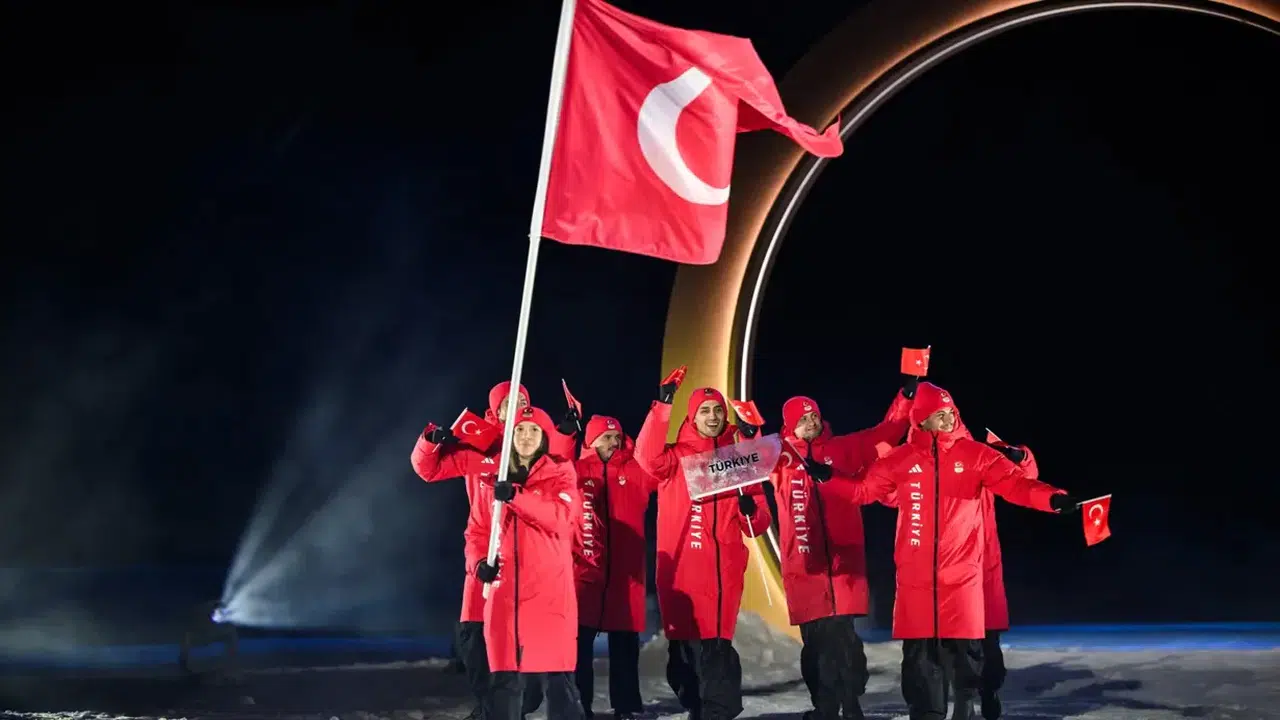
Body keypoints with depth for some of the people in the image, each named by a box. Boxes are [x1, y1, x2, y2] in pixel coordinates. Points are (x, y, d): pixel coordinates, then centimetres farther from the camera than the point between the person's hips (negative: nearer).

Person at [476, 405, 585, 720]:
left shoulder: (560, 473, 5)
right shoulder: (494, 477, 14)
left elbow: (562, 516, -14)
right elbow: (478, 529, 15)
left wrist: (517, 497, -25)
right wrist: (481, 560, -6)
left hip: (550, 589, -3)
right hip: (505, 589, 3)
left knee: (556, 676, -6)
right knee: (504, 678, 4)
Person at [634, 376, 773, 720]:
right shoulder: (676, 456, 7)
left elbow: (759, 524, 13)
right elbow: (648, 456, -18)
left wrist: (751, 511, -11)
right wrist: (663, 407, -23)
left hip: (722, 570, 0)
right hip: (681, 569, 0)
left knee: (714, 648, -7)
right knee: (684, 647, 4)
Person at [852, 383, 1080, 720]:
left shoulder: (975, 454, 0)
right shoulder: (901, 459, 4)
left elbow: (1015, 483, -10)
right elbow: (864, 488, 14)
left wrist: (1052, 498, -25)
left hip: (961, 574, -1)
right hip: (916, 575, 1)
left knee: (965, 648, 1)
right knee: (919, 652, 5)